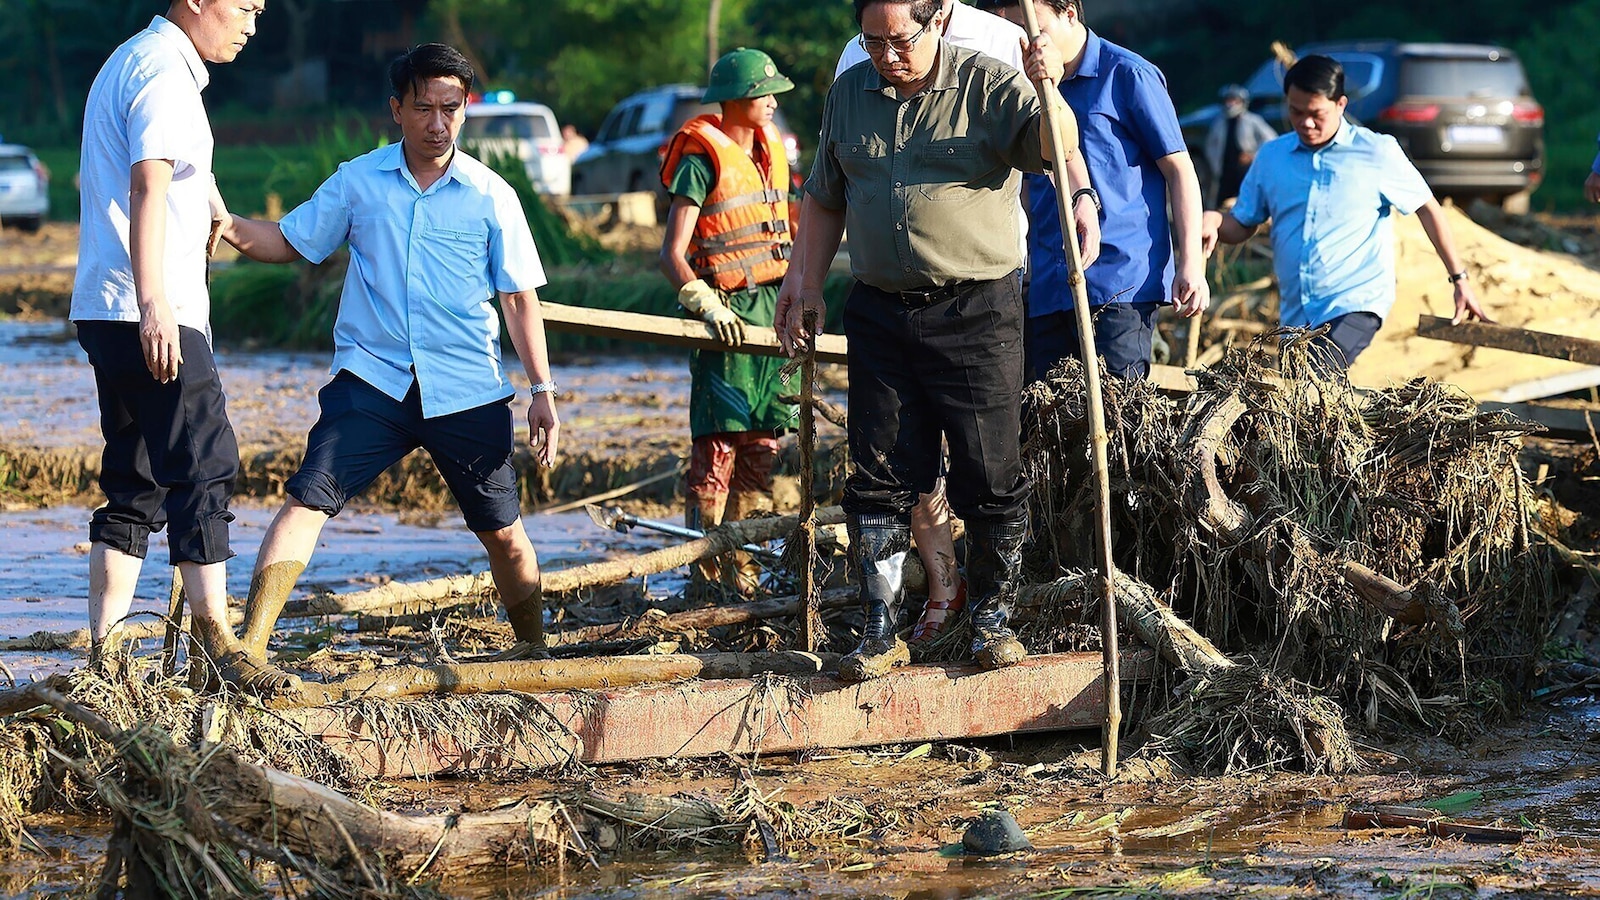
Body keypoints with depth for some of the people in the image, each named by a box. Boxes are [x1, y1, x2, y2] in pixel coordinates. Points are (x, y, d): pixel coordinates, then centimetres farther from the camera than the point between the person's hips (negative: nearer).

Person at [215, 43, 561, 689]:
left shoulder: (491, 195, 2)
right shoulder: (358, 182, 4)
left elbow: (520, 298, 6)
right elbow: (288, 242, 11)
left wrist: (542, 389, 1)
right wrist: (230, 228, -10)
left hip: (468, 392, 0)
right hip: (372, 380, 0)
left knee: (503, 531, 9)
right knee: (308, 500, -17)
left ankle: (535, 653, 32)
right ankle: (249, 650, -21)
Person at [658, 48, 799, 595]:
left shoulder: (771, 153, 15)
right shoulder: (703, 159, -9)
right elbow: (672, 255, -15)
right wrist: (705, 304, -29)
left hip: (772, 310, 7)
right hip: (727, 314, -7)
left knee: (762, 446, 8)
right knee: (718, 447, -9)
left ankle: (744, 570, 16)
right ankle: (706, 575, -7)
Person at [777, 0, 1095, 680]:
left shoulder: (988, 83, -5)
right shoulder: (849, 93, 10)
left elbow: (1055, 146, -20)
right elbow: (825, 198, 21)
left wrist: (1046, 90, -38)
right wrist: (805, 280, 14)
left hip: (977, 313, -4)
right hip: (880, 312, 4)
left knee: (990, 478, 1)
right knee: (880, 478, 3)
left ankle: (992, 621, 14)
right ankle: (880, 633, 9)